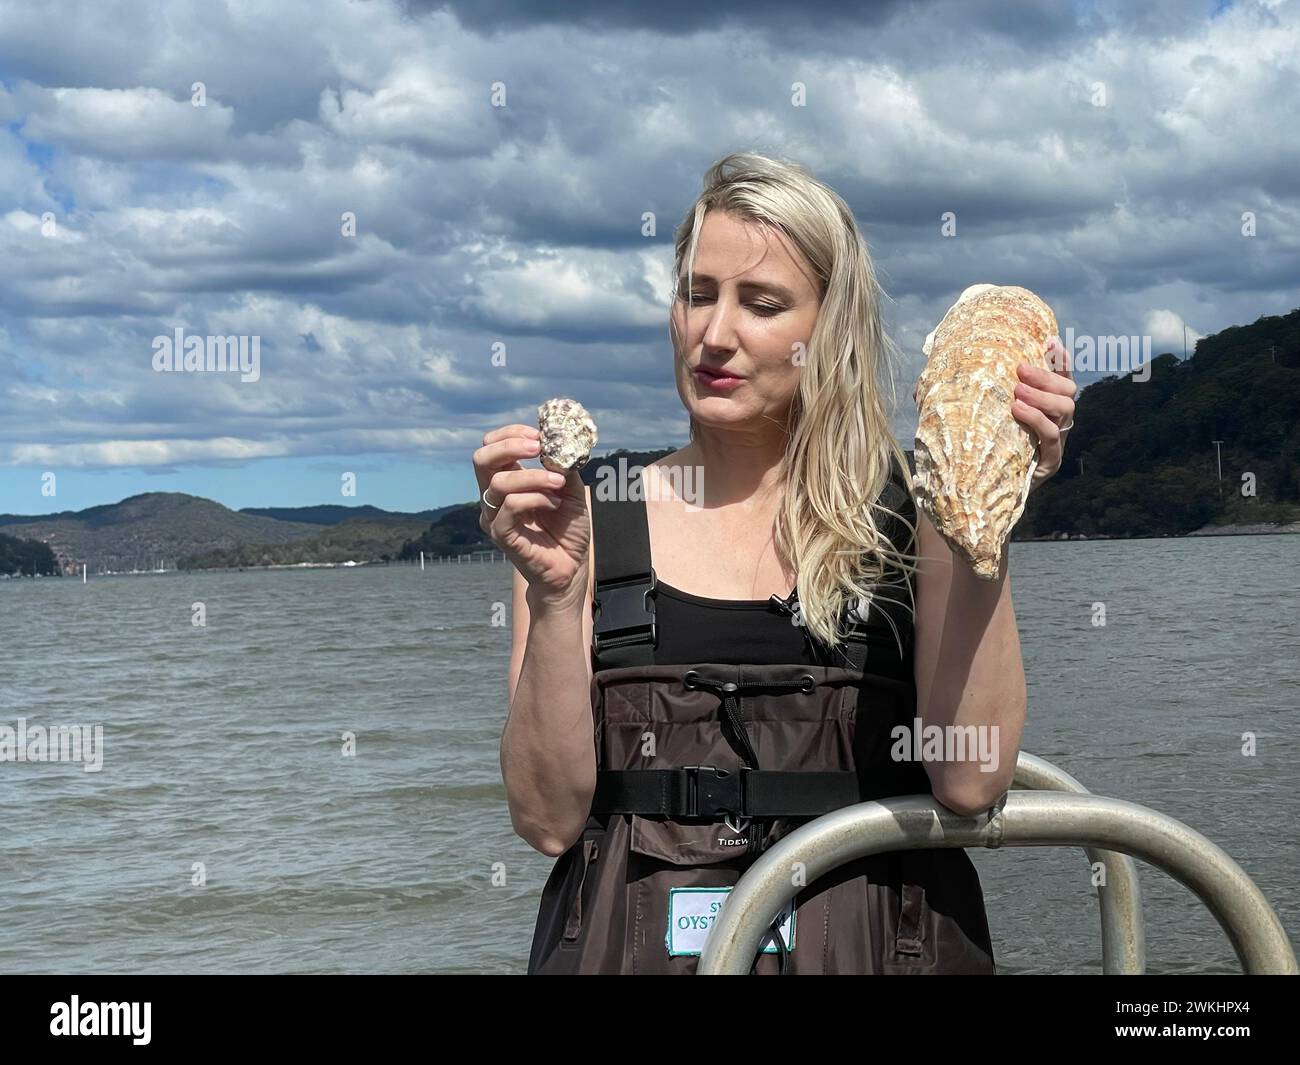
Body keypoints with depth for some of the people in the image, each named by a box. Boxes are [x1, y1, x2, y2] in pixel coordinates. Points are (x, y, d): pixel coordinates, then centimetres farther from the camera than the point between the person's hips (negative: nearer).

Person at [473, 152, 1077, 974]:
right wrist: (553, 595, -12)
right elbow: (550, 819, -1)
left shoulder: (910, 514, 5)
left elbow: (972, 782, -7)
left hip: (870, 939, 0)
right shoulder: (587, 522, 7)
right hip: (635, 943, 0)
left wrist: (981, 526, -10)